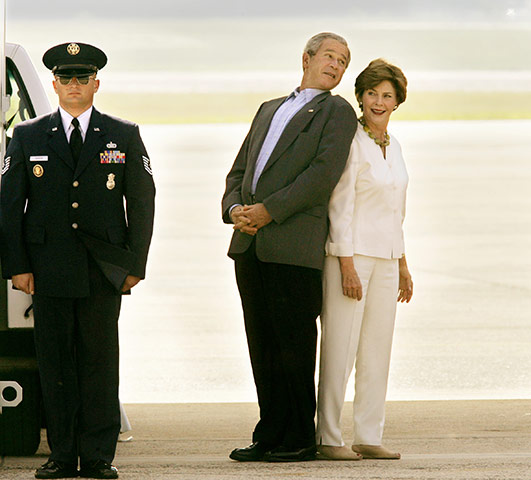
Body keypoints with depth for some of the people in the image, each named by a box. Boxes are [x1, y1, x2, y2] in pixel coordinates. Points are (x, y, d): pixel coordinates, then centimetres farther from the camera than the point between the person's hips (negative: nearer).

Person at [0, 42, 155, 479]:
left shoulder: (124, 137, 9)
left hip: (103, 270, -1)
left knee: (100, 359, -1)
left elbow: (142, 202, 7)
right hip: (49, 270, 1)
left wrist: (136, 264, 0)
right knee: (55, 361, 2)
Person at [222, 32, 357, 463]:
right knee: (262, 345, 7)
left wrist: (268, 210, -14)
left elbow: (324, 174, -10)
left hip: (294, 246, -6)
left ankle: (300, 440, 1)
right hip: (249, 245, 6)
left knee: (293, 345, -5)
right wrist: (234, 208, -1)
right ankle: (270, 435, 12)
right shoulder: (269, 110, 24)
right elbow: (239, 172, 20)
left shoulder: (337, 112, 4)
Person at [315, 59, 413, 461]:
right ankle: (329, 438, -3)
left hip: (385, 258, 7)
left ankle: (369, 438, 9)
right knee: (340, 348, -6)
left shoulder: (393, 147, 15)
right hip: (351, 252, -7)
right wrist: (347, 265, -18)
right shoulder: (350, 141, -8)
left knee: (377, 351, 6)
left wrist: (402, 264, 19)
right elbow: (340, 206, -13)